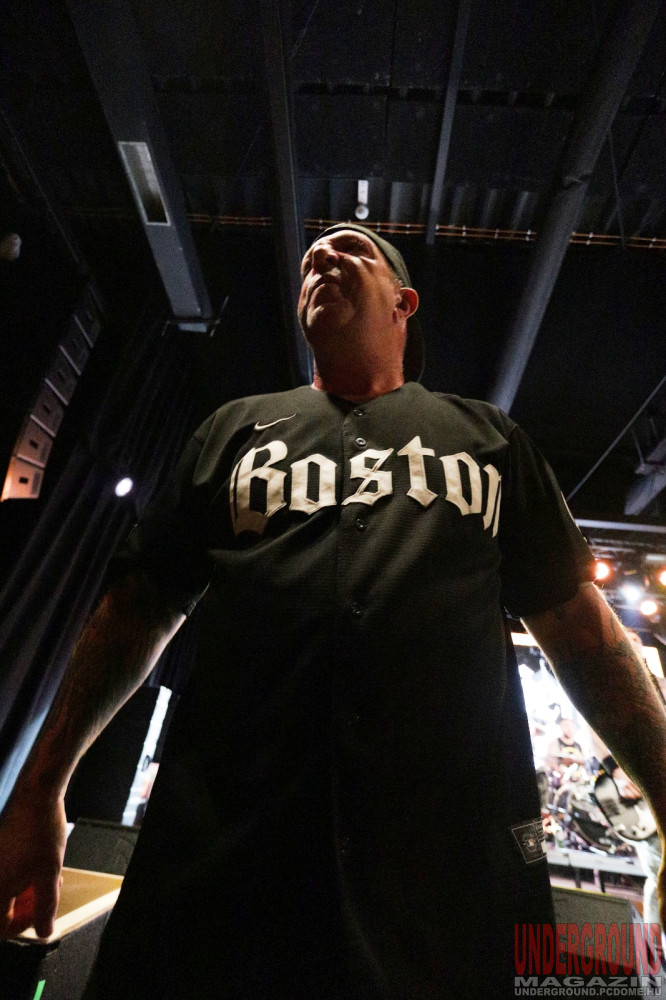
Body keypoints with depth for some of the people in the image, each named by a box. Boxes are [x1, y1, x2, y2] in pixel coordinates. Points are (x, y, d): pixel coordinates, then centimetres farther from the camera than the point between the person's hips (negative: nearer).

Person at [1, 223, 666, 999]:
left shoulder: (488, 436, 12)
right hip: (220, 856, 2)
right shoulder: (237, 429, 13)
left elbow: (579, 627, 10)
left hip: (457, 859, 1)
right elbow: (139, 610, 11)